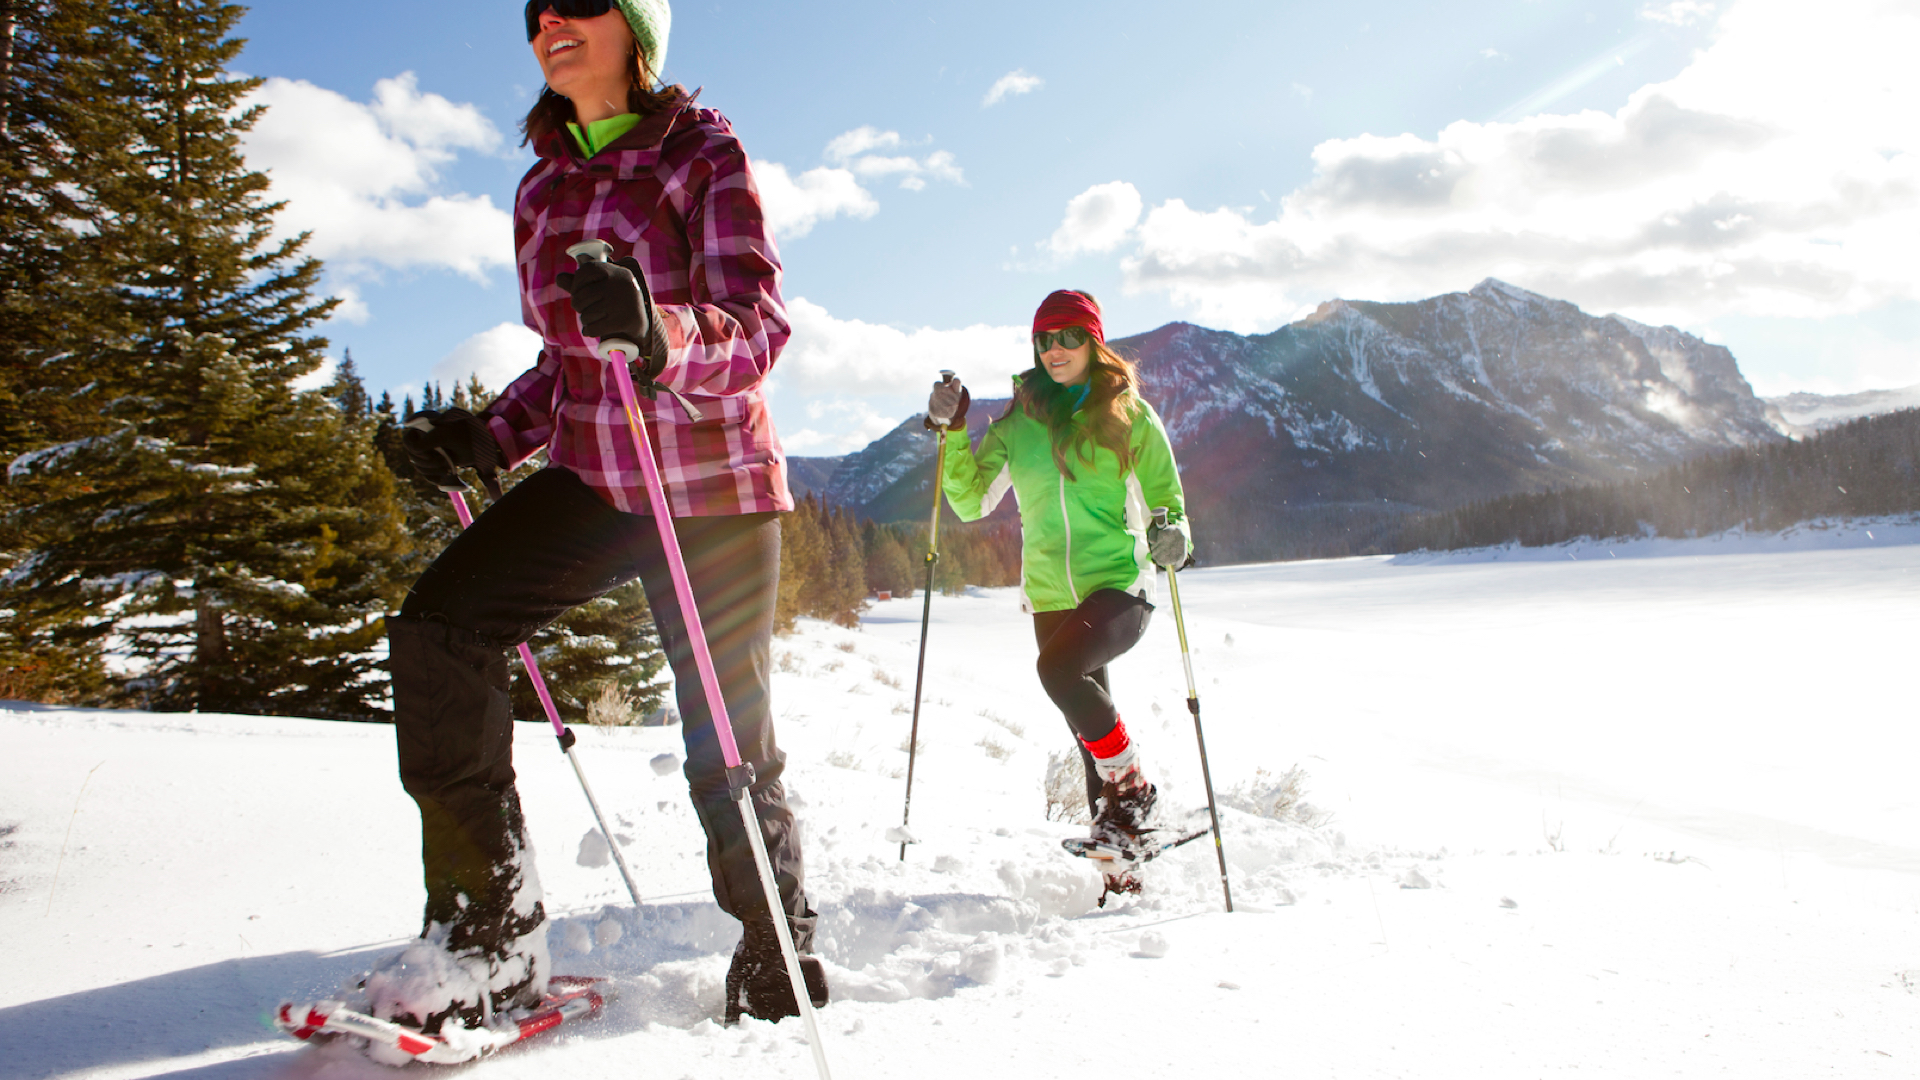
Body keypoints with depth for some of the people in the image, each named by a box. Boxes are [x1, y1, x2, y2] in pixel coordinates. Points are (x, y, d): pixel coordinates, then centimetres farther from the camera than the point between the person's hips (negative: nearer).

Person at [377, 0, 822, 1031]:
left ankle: (780, 973, 22)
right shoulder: (542, 191, 11)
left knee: (727, 754, -1)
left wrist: (663, 335, -40)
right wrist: (490, 433, 2)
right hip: (593, 479, 6)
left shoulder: (702, 153, -7)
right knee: (434, 629, -13)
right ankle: (491, 931, -5)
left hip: (715, 490, -5)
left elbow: (757, 327, -19)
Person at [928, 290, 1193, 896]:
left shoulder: (1129, 414, 1)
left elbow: (1165, 497, 5)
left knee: (1059, 666, -31)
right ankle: (1120, 851, 24)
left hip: (1120, 584, -4)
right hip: (1051, 595, 4)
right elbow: (971, 503, 5)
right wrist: (952, 435, -6)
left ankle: (1132, 785, -11)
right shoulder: (1017, 423, 8)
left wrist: (1171, 533, -16)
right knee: (1088, 734, 9)